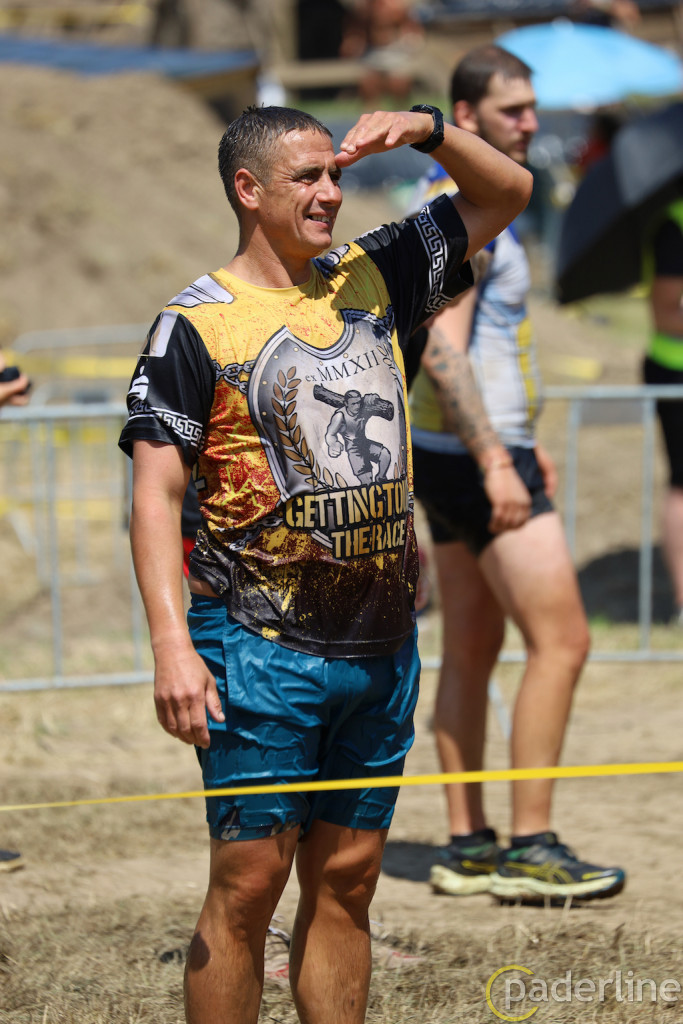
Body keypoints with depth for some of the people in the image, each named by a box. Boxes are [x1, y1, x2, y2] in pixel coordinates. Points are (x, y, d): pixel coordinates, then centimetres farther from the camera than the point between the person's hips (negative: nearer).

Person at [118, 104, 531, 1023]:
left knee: (347, 882, 9)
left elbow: (506, 194, 21)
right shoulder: (198, 323, -5)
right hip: (261, 647, -5)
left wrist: (427, 130, 1)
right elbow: (156, 492, -10)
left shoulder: (373, 280, 12)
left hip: (381, 642, 5)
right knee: (249, 883, -5)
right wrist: (172, 643, -21)